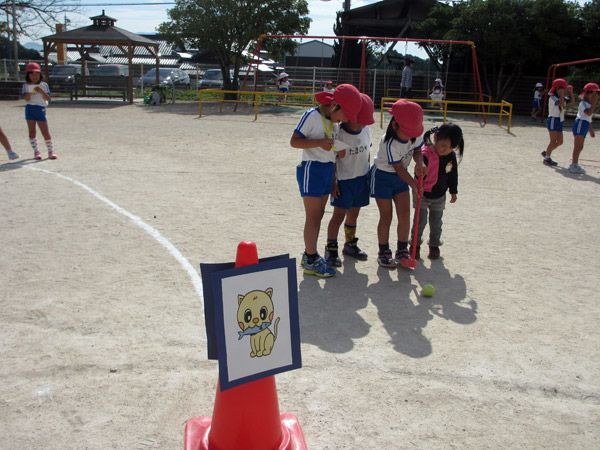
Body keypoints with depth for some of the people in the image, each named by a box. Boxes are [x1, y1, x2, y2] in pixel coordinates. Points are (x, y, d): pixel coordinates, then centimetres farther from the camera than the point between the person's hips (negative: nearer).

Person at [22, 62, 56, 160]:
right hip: (30, 109, 1)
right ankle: (36, 151, 9)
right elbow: (26, 98, -8)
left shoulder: (44, 85, 4)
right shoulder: (26, 86, 3)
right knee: (32, 131, 1)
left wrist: (41, 91, -19)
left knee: (45, 132, -2)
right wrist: (30, 91, -24)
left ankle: (51, 150, 9)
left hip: (41, 109, -1)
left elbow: (48, 98, -5)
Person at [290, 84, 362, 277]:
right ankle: (311, 261, 2)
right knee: (313, 217, -5)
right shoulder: (312, 116, -12)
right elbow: (294, 141, -15)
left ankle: (309, 254, 24)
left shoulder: (332, 121, 11)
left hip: (328, 169, 8)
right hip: (312, 169, -8)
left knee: (318, 215, 13)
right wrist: (319, 142, -24)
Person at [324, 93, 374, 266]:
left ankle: (350, 244, 31)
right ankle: (331, 249, 3)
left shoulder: (366, 130, 0)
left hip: (361, 178, 6)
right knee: (339, 214, -6)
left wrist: (367, 173, 16)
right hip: (344, 180, -6)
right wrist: (333, 182, -14)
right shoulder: (339, 134, -17)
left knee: (353, 213, 16)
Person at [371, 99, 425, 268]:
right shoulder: (390, 143, -31)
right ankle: (383, 253, 16)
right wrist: (413, 184, -20)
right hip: (383, 176, -6)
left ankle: (402, 251, 16)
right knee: (386, 217, 0)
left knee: (405, 215, 2)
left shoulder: (415, 135, -13)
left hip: (400, 177, 6)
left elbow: (417, 150, 4)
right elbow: (398, 167, -21)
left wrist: (419, 163, -18)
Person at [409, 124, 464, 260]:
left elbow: (453, 175, 6)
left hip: (439, 196, 4)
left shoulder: (452, 156, -7)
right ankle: (415, 244, 20)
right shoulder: (426, 154, -25)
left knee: (436, 222, 14)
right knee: (420, 220, 3)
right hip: (422, 194, -4)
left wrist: (453, 191, 11)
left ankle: (434, 245, 31)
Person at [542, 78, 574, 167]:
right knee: (553, 141, -10)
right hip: (553, 120, -9)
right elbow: (561, 104, -26)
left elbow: (572, 101, 12)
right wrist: (562, 94, -18)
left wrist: (571, 92, 3)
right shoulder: (552, 98, -11)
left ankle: (546, 152, 23)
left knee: (560, 142, 10)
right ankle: (547, 158, -5)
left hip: (560, 122, 9)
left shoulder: (562, 98, 15)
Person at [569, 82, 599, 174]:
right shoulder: (583, 103, -9)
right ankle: (574, 165, -16)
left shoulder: (589, 104, 21)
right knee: (578, 146, -14)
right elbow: (589, 113, -27)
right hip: (580, 124, -10)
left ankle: (574, 164, 18)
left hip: (585, 125, 10)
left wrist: (591, 130, 27)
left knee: (579, 147, 12)